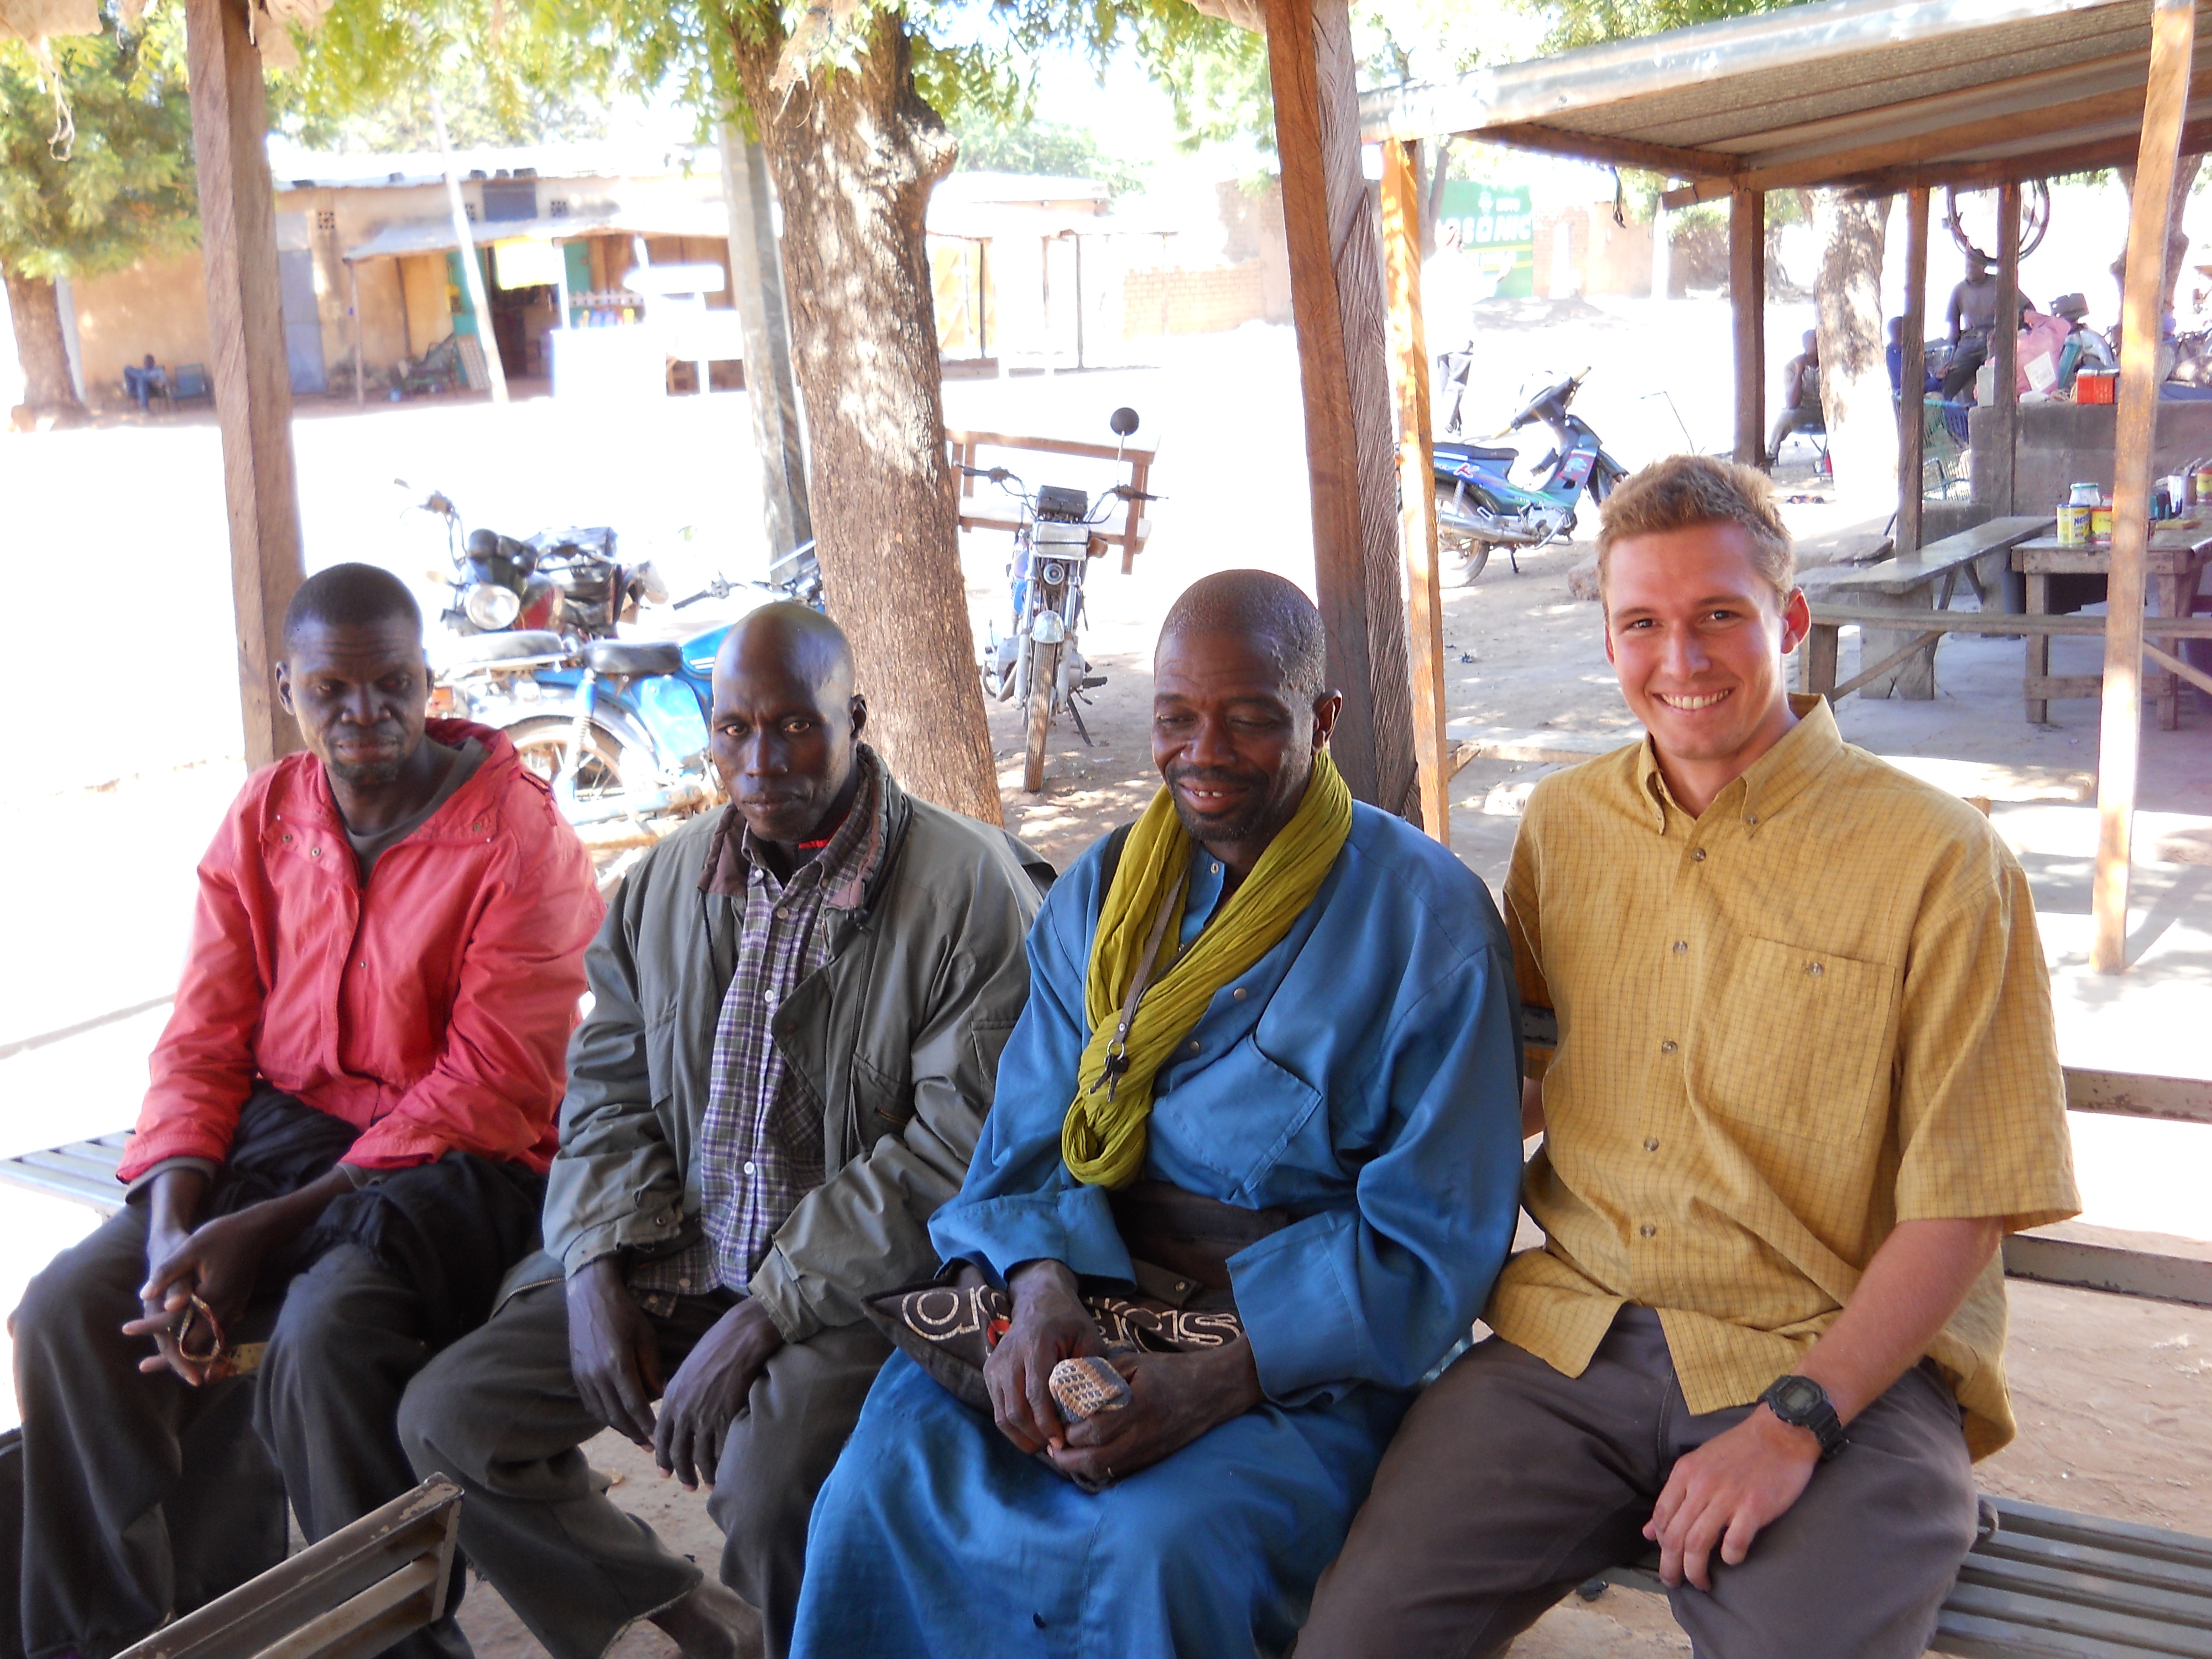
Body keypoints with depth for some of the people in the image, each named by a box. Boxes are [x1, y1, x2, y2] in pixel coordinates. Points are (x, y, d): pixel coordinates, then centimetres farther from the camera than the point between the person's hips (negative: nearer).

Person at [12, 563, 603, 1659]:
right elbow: (202, 1045, 7)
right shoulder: (262, 820, 8)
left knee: (322, 1344, -31)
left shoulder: (518, 838, -10)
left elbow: (491, 1092, -15)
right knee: (68, 1307, -13)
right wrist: (173, 1228, -12)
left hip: (455, 1164, -5)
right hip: (281, 1133, 6)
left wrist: (269, 1230, -18)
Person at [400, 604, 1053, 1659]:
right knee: (450, 1416, -3)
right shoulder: (667, 881, 9)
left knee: (770, 1488, -31)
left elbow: (961, 1140, -18)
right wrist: (597, 1266, -5)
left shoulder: (971, 888, -12)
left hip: (860, 1280, -6)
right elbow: (609, 1086, 13)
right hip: (675, 1255, 7)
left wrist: (765, 1314, -21)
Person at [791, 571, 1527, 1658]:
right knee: (880, 1481, -19)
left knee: (1162, 1552, -30)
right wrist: (1043, 1288, -16)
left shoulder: (1428, 918, -8)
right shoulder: (1101, 894, 8)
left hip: (1308, 1351, -3)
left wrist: (1218, 1383, -22)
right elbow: (1033, 1136, 7)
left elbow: (1431, 1242, -10)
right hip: (1091, 1291, 4)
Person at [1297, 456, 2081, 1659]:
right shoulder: (1563, 824, 9)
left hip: (1846, 1360, -3)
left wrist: (1796, 1419, -16)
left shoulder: (1939, 862, -6)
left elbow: (1961, 1204, -7)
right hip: (1573, 1332, 3)